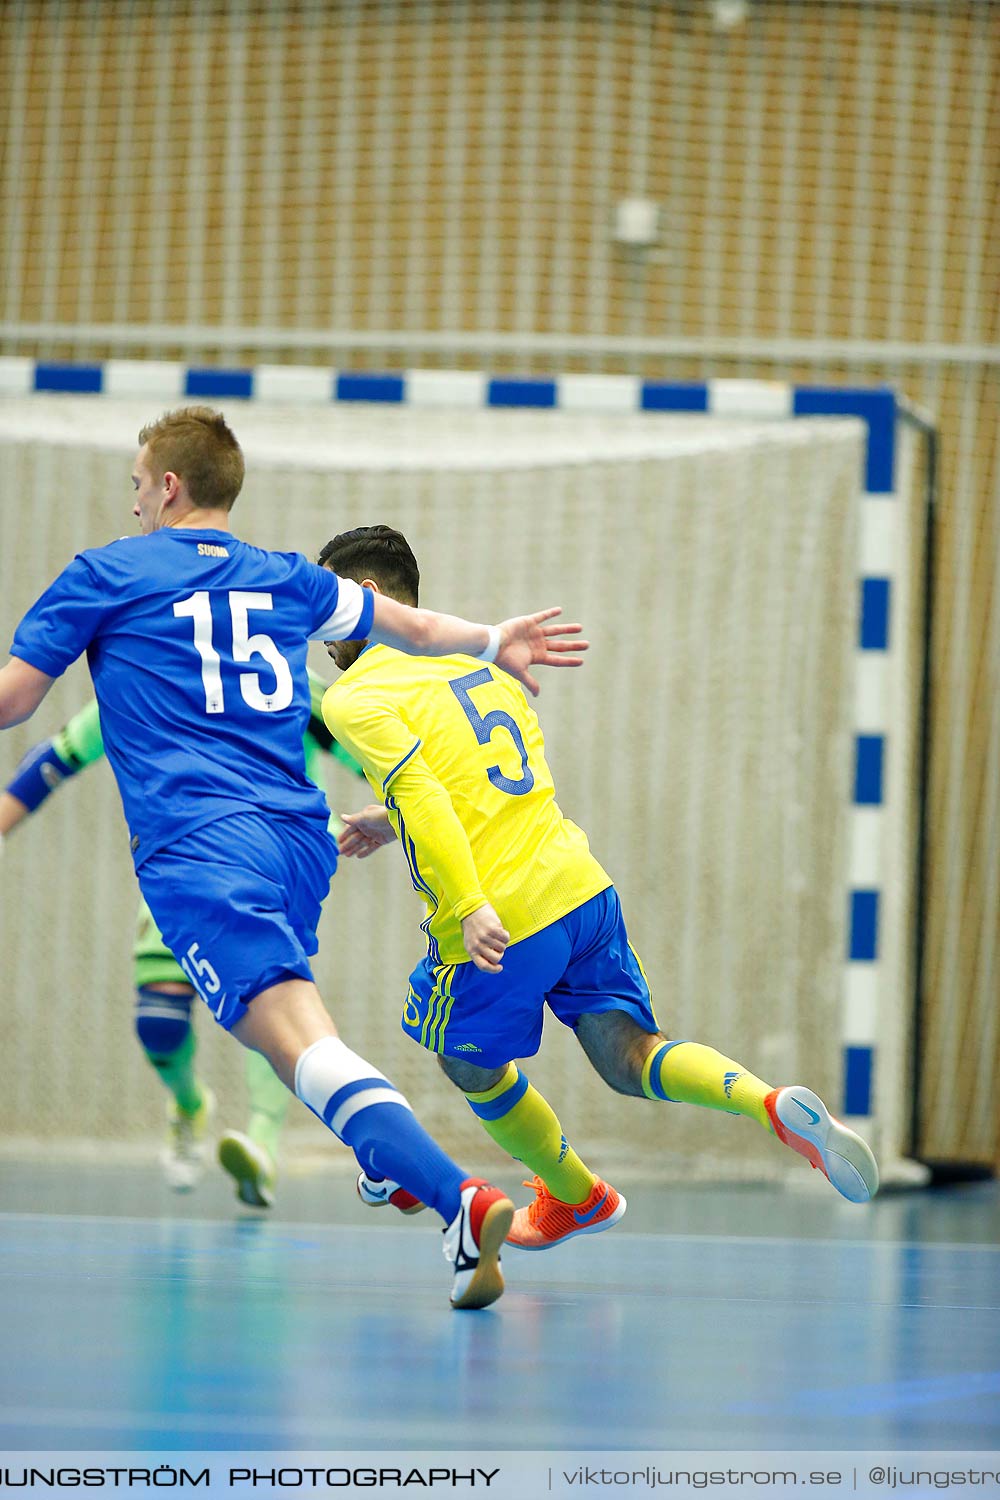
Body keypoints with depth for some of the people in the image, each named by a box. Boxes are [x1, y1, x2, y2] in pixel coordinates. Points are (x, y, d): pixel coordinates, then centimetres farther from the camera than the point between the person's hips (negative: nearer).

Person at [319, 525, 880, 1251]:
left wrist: (469, 908, -27)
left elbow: (420, 794, -19)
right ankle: (774, 1104, -20)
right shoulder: (475, 663, 19)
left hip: (494, 924, -6)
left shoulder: (355, 698, -4)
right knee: (631, 1059, 4)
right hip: (580, 887, 6)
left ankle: (576, 1196, 36)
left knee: (473, 1065, 21)